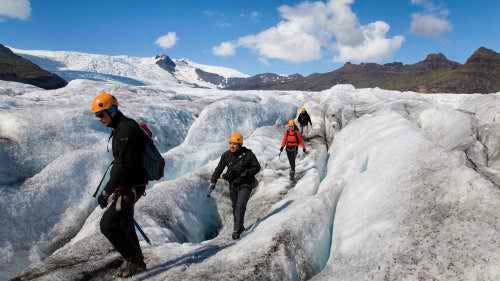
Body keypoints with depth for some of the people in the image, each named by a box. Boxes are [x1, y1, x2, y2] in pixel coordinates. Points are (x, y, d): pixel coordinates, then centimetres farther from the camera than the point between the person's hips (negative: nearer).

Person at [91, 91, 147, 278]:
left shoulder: (126, 129, -20)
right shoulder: (120, 128, 13)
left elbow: (125, 165, -26)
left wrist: (106, 191, -23)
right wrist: (111, 189, 24)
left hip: (129, 186, -10)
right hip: (126, 185, 10)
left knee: (107, 225, -9)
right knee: (124, 225, 19)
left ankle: (134, 261, 6)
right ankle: (136, 261, 34)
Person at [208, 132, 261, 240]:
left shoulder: (248, 154, -16)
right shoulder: (226, 155, -7)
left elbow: (257, 167, -8)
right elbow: (219, 169, -1)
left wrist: (244, 173, -21)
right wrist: (213, 182, -9)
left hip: (245, 184, -4)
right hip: (233, 185, 4)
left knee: (240, 206, -16)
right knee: (235, 207, 14)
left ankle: (236, 230, -6)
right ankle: (240, 227, 35)